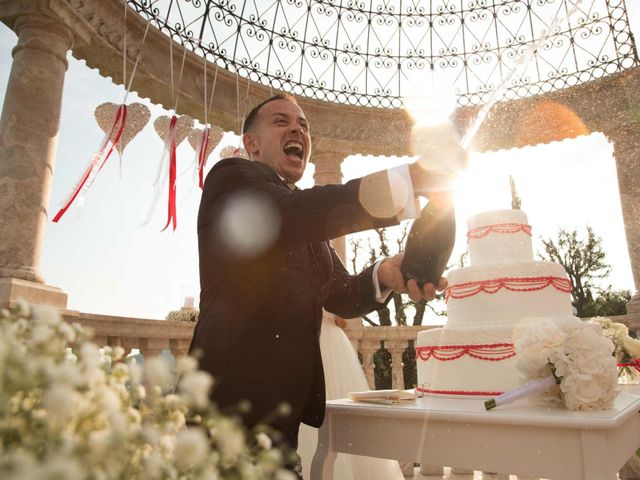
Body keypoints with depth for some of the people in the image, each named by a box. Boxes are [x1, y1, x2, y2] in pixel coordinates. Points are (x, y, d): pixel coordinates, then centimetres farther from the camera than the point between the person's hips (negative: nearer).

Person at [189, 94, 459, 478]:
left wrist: (384, 275, -12)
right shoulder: (232, 177, -5)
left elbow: (341, 295, 10)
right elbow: (285, 215, -28)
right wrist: (407, 180, -33)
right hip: (235, 402, -7)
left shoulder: (308, 216, 18)